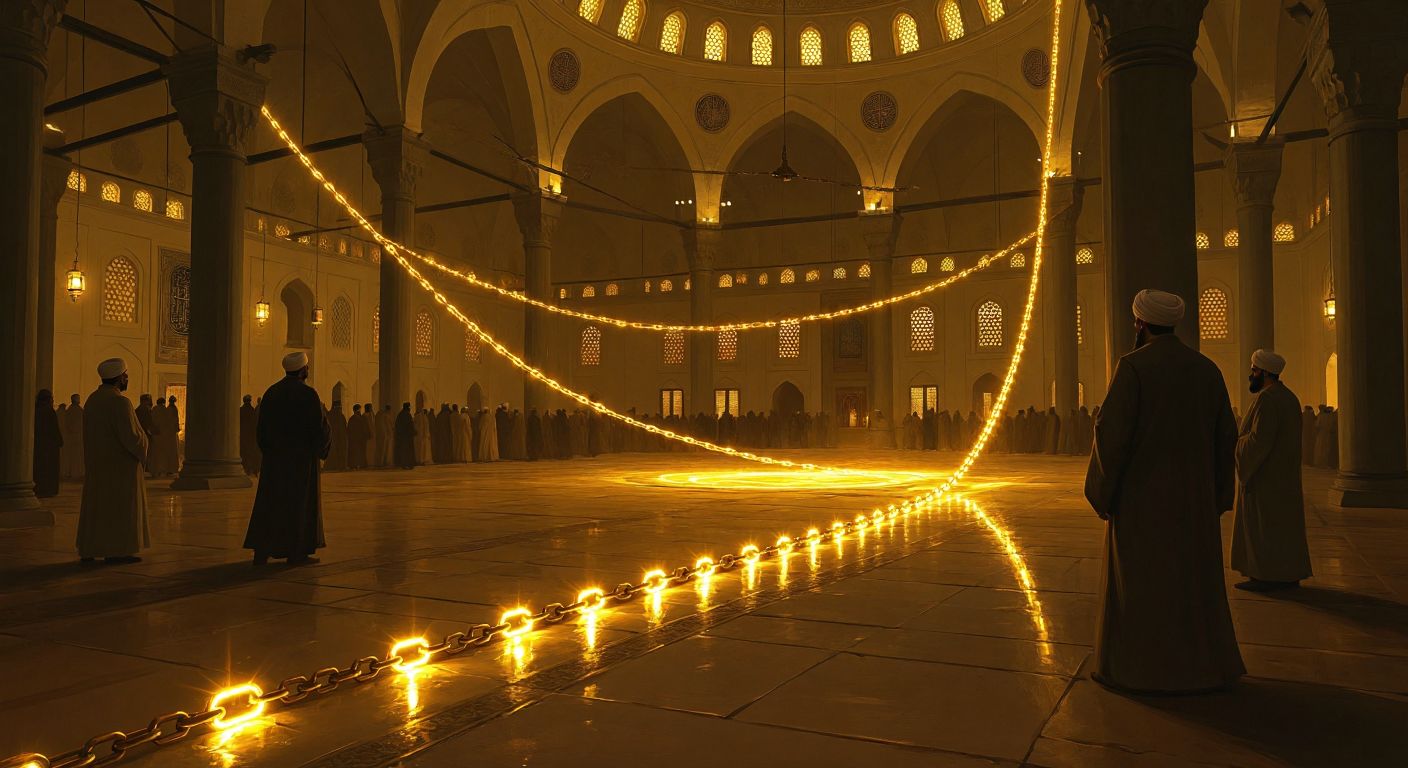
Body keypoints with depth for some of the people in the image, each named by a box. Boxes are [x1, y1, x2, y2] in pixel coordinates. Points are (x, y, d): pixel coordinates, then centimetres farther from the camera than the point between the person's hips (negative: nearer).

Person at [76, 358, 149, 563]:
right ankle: (117, 551, 0)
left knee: (96, 503, 12)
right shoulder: (119, 402, -19)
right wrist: (143, 440, -3)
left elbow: (93, 434, 15)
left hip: (95, 462, 8)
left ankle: (89, 550, 14)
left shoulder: (92, 400, 8)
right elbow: (131, 436, -24)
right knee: (120, 506, -2)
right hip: (119, 464, -8)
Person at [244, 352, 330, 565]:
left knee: (270, 501, 9)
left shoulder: (271, 392, 6)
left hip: (275, 455, 6)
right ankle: (296, 553, 4)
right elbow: (321, 427, -13)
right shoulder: (308, 394, -13)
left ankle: (261, 551, 5)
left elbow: (261, 428, 9)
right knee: (300, 502, 2)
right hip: (302, 456, -5)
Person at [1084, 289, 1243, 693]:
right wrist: (1216, 494, 16)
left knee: (1137, 580, 3)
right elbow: (1225, 437, 7)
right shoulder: (1207, 369, 5)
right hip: (1192, 494, 5)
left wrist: (1101, 491, -9)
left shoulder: (1132, 366, -13)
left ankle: (1138, 667, 7)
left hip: (1141, 493, -5)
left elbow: (1112, 431, -18)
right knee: (1194, 579, 14)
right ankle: (1203, 665, 20)